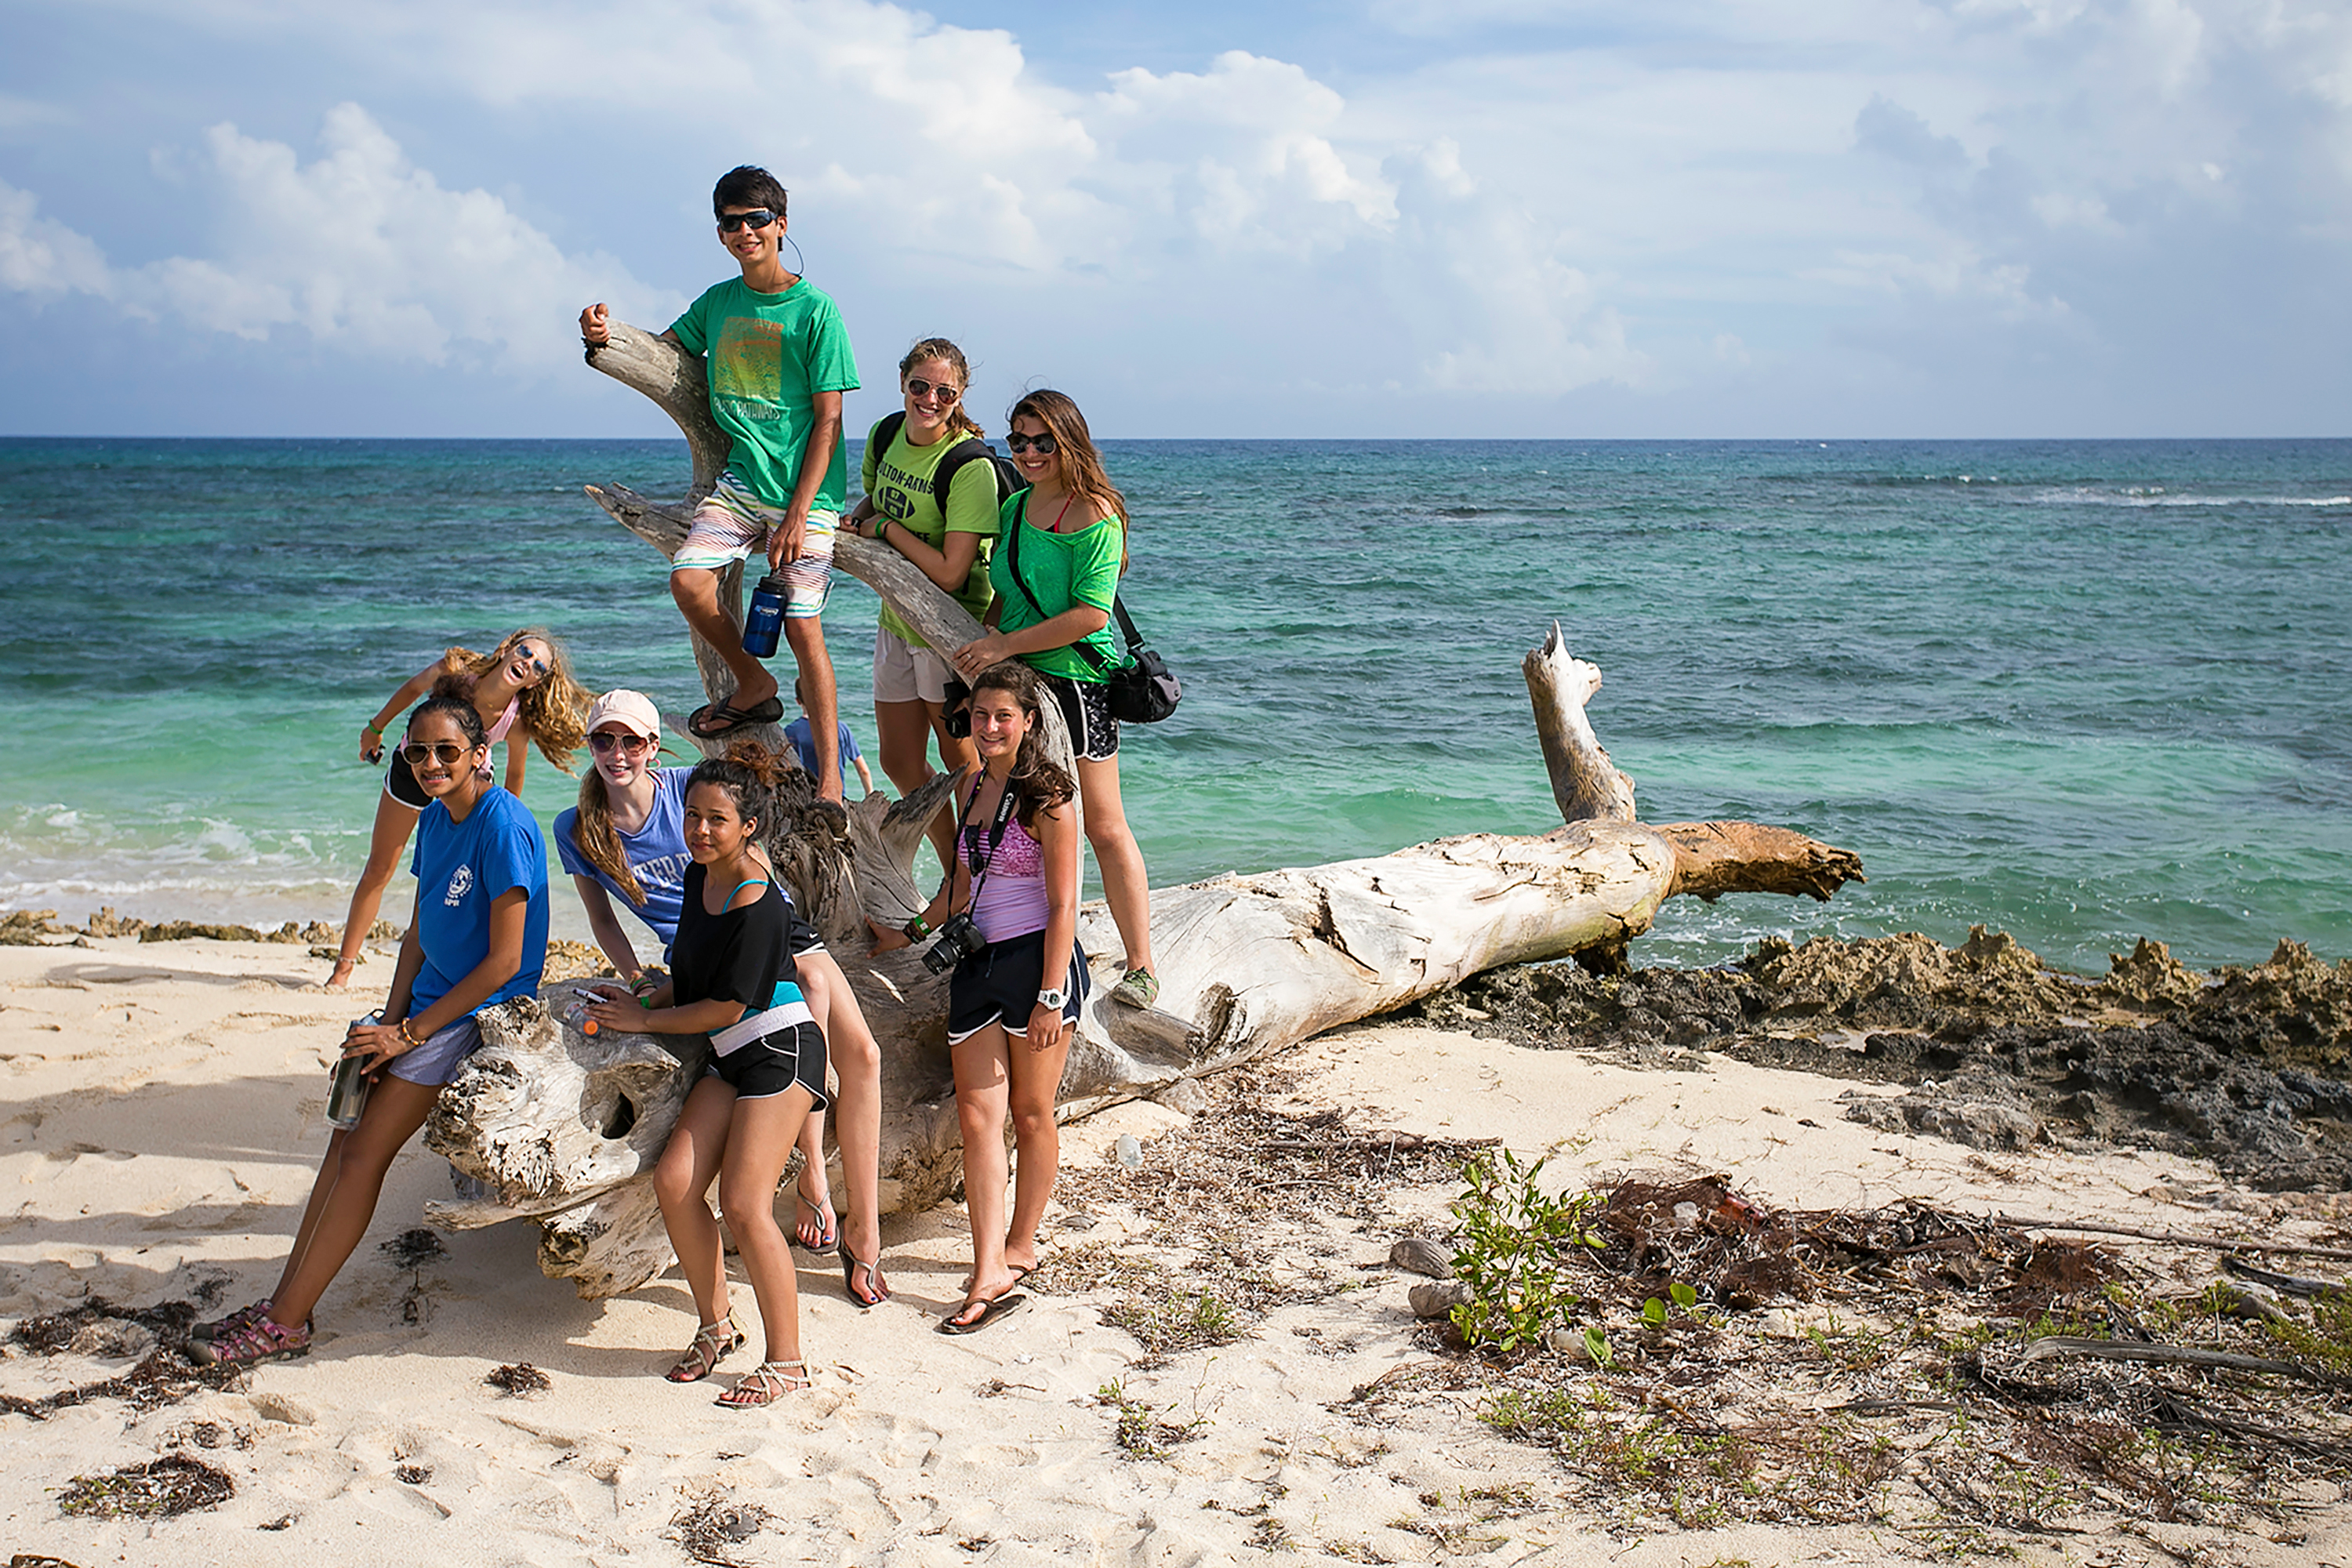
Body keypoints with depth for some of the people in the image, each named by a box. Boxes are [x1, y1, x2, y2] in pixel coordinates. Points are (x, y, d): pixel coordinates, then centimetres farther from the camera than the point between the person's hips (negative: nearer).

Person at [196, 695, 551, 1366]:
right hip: (430, 1002, 8)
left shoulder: (503, 827, -20)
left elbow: (504, 962, -20)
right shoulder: (434, 818, 8)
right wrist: (391, 1019, -2)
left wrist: (409, 1033, -16)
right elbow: (419, 931, 13)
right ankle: (283, 1302, 6)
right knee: (347, 1137, 1)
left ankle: (284, 1325, -3)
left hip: (479, 1011, -8)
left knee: (364, 1152, -10)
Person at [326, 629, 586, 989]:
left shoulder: (518, 721, -31)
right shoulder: (455, 669, -32)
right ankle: (343, 967, 18)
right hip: (412, 768, 1)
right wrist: (375, 728, 5)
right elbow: (412, 688, -9)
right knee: (377, 872, 7)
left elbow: (514, 773, -11)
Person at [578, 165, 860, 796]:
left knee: (802, 626, -8)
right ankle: (754, 685, 10)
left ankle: (830, 777, 1)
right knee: (688, 580, -17)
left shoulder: (815, 310, -7)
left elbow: (829, 421, -9)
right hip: (740, 480, 5)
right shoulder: (717, 302, 9)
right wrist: (604, 340, -2)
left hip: (806, 491, -5)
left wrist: (798, 514, -15)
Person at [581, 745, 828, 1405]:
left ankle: (786, 1360, -1)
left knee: (745, 1203, -12)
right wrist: (641, 999, 6)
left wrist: (643, 1020, -5)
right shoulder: (700, 878, 9)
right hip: (729, 1056, 9)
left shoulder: (757, 904, -20)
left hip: (779, 1049, -9)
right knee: (674, 1183, -3)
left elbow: (724, 1007, -16)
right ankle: (716, 1325, 14)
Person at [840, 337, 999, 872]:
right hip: (897, 620, 8)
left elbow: (951, 573, -27)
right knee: (899, 762, 14)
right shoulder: (885, 434, -1)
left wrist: (887, 529, -17)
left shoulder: (970, 466, -23)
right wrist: (853, 522, -2)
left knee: (960, 759, 5)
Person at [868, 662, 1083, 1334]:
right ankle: (990, 1277, -5)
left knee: (1030, 1113, 6)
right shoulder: (976, 787, 12)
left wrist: (1051, 997, -16)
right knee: (977, 1114, -3)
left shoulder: (1046, 798, -10)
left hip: (1037, 960, -7)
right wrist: (909, 934, 31)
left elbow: (1062, 906, -12)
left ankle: (1020, 1246, 24)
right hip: (977, 962, 7)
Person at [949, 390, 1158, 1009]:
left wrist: (1004, 645, -17)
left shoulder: (1095, 515, -12)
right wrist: (980, 650, 8)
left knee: (1103, 827, -5)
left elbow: (1091, 615, -19)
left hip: (1078, 682, -8)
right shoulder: (1014, 507, 14)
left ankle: (1140, 967, 2)